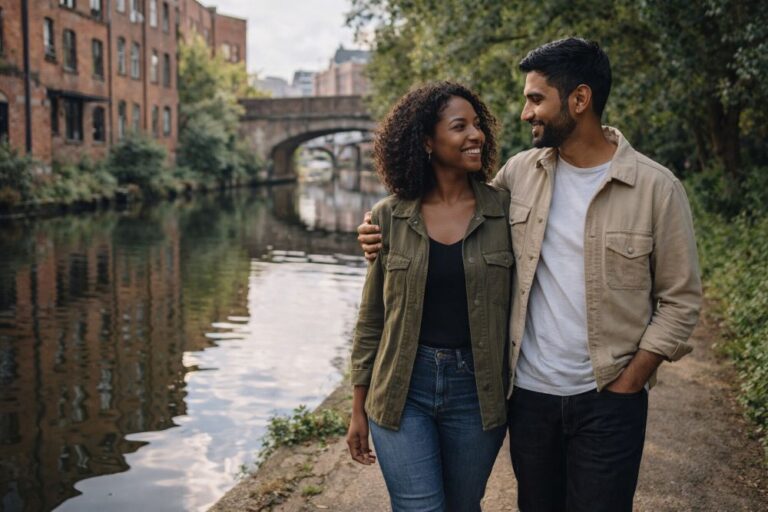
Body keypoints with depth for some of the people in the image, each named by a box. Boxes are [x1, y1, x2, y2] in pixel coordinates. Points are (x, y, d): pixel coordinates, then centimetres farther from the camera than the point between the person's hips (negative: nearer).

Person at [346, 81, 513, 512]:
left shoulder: (504, 211, -3)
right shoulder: (391, 217, -3)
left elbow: (519, 307, 3)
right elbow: (371, 320, 4)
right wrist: (358, 409, 5)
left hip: (476, 388, 1)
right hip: (403, 387, -1)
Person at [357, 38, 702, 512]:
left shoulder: (656, 188, -9)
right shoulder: (520, 172, 1)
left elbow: (680, 301, -5)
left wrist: (624, 387, -9)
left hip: (608, 399, -3)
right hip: (529, 391, 3)